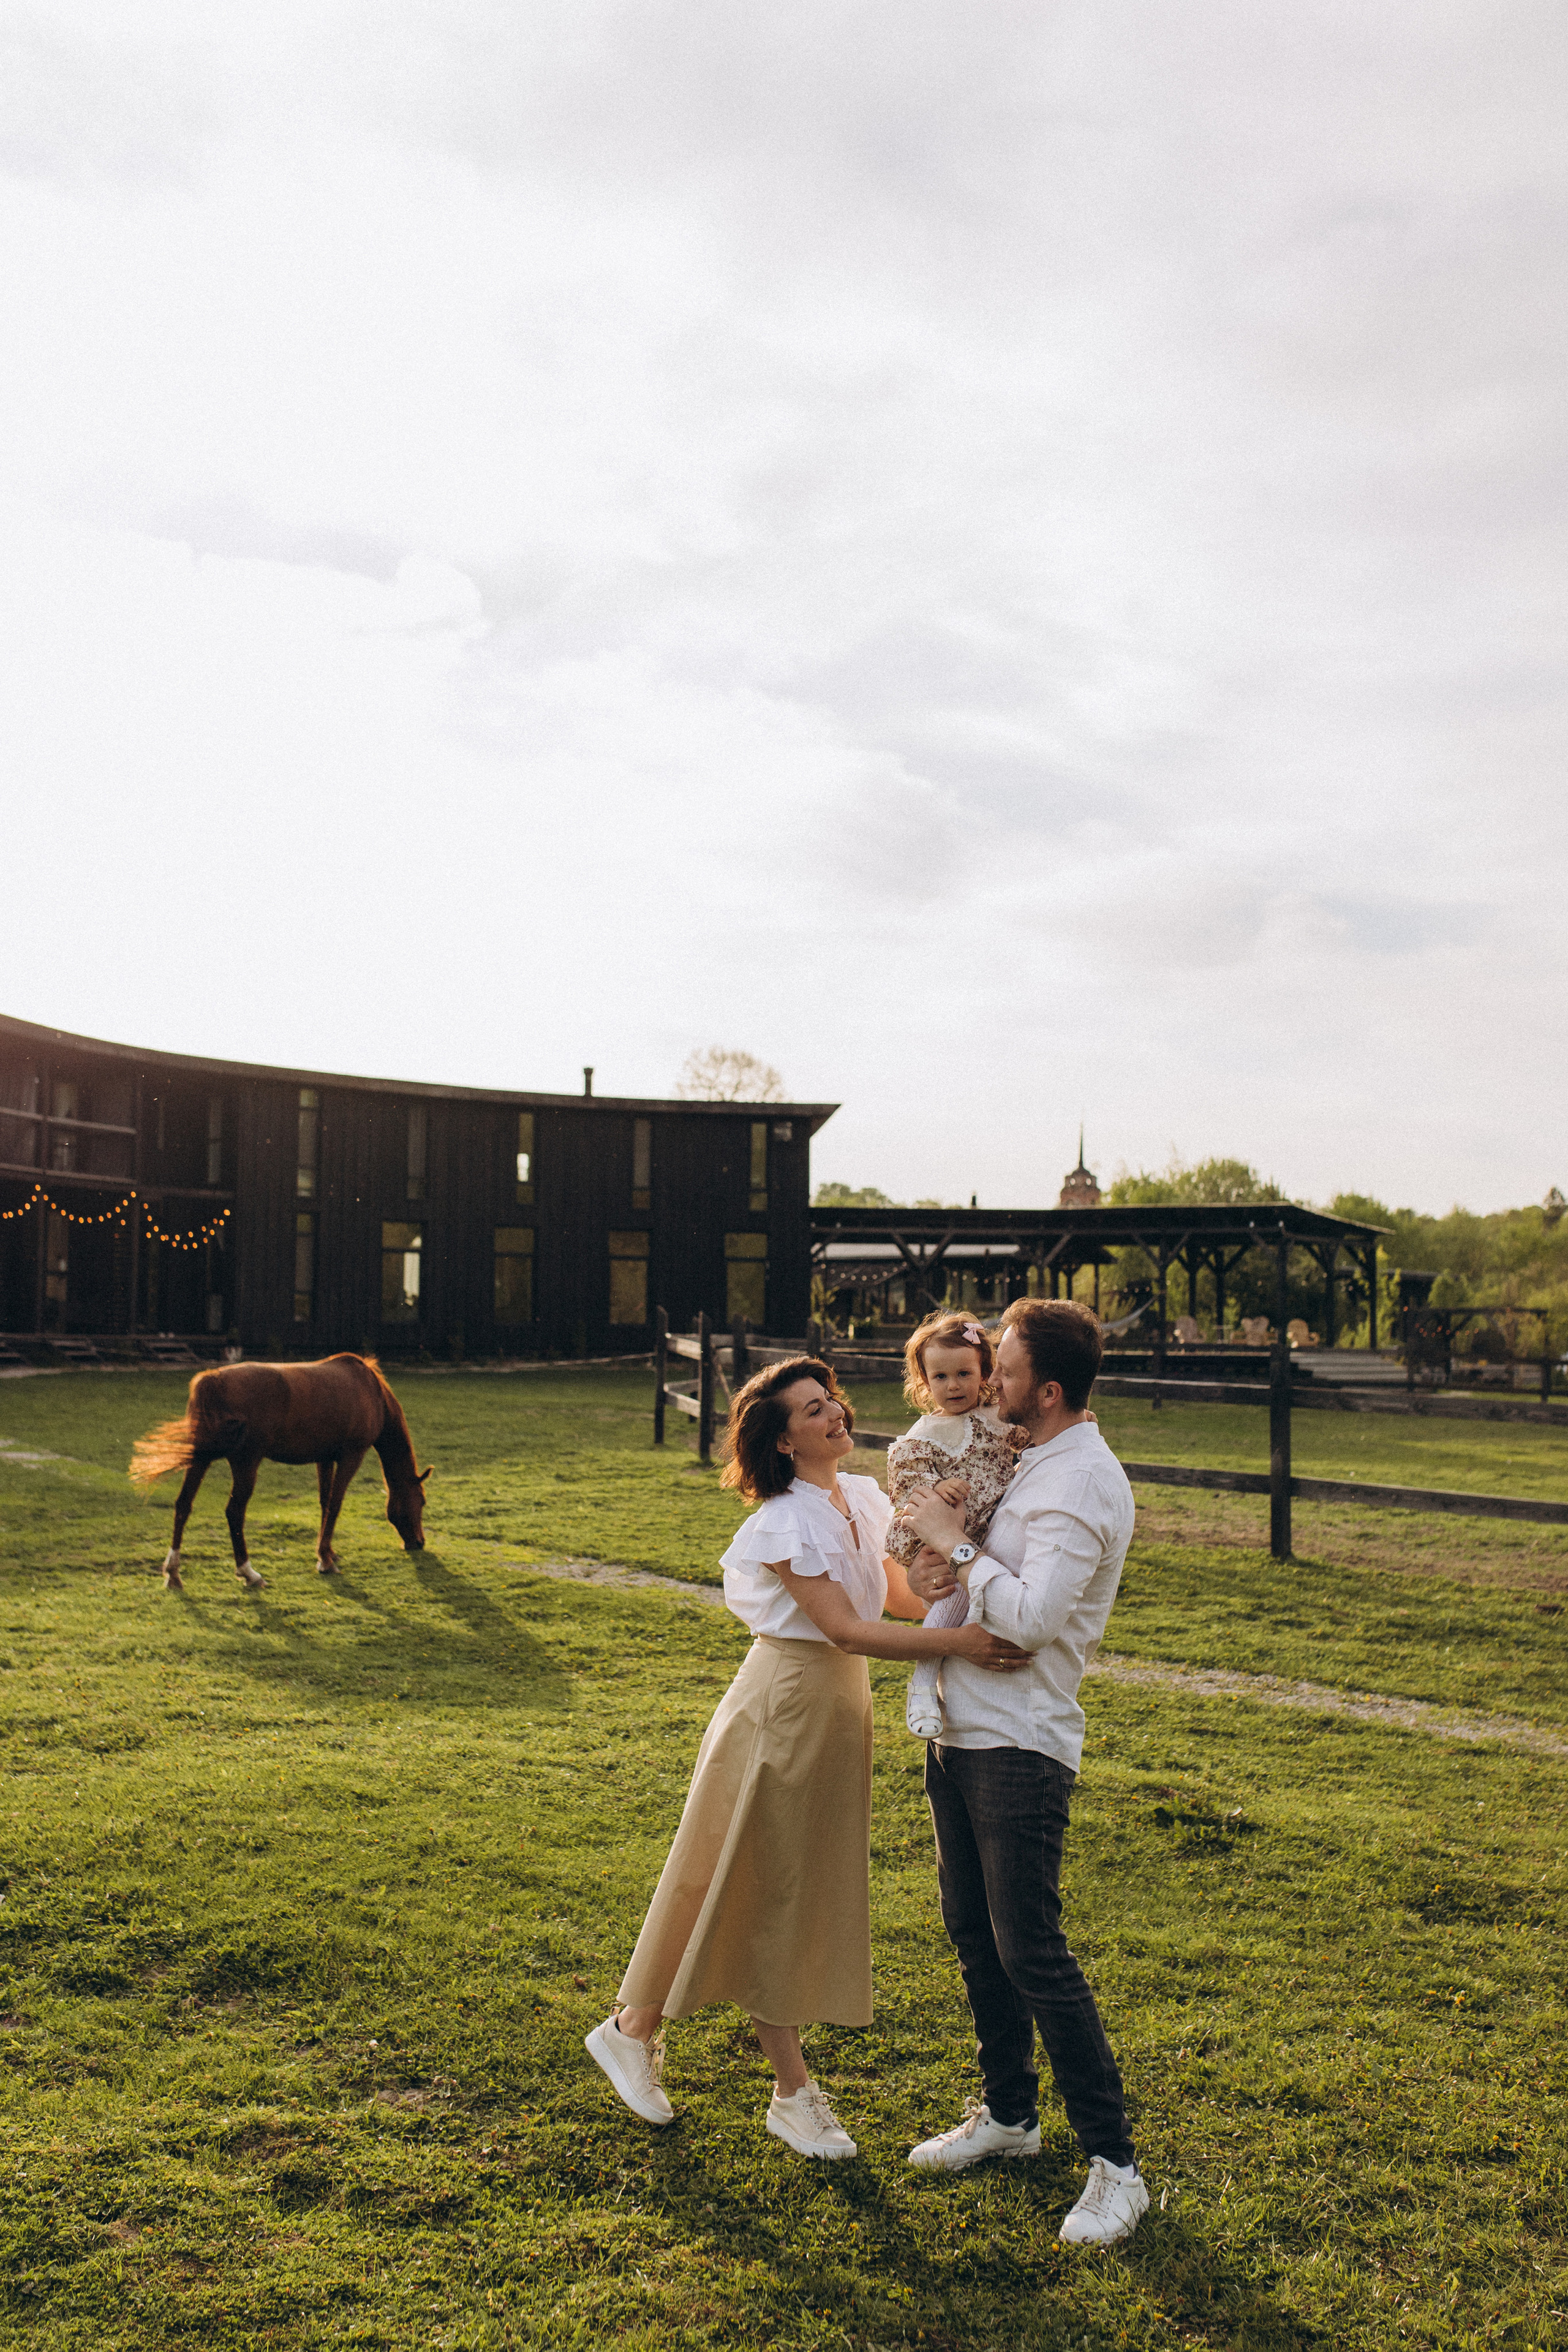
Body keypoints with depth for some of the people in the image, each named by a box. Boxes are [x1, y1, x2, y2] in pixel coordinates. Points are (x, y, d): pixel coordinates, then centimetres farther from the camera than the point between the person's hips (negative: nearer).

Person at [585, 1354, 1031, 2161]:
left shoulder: (864, 1498, 4)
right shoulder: (784, 1521, -19)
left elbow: (902, 1595, 5)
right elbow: (846, 1629, -25)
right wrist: (957, 1643, -31)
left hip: (841, 1705, 7)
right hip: (782, 1705, -7)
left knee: (805, 1893, 13)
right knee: (743, 1884, 5)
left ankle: (793, 2092, 23)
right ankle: (632, 2029, 27)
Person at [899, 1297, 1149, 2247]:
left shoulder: (1083, 1485, -18)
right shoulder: (1028, 1461, 11)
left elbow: (1033, 1618, -27)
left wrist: (956, 1543, -17)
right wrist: (933, 1569, -3)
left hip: (1021, 1747, -9)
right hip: (961, 1731, 9)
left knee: (1030, 1952, -5)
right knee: (973, 1931, 18)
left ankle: (1115, 2163, 9)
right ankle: (1009, 2114, 35)